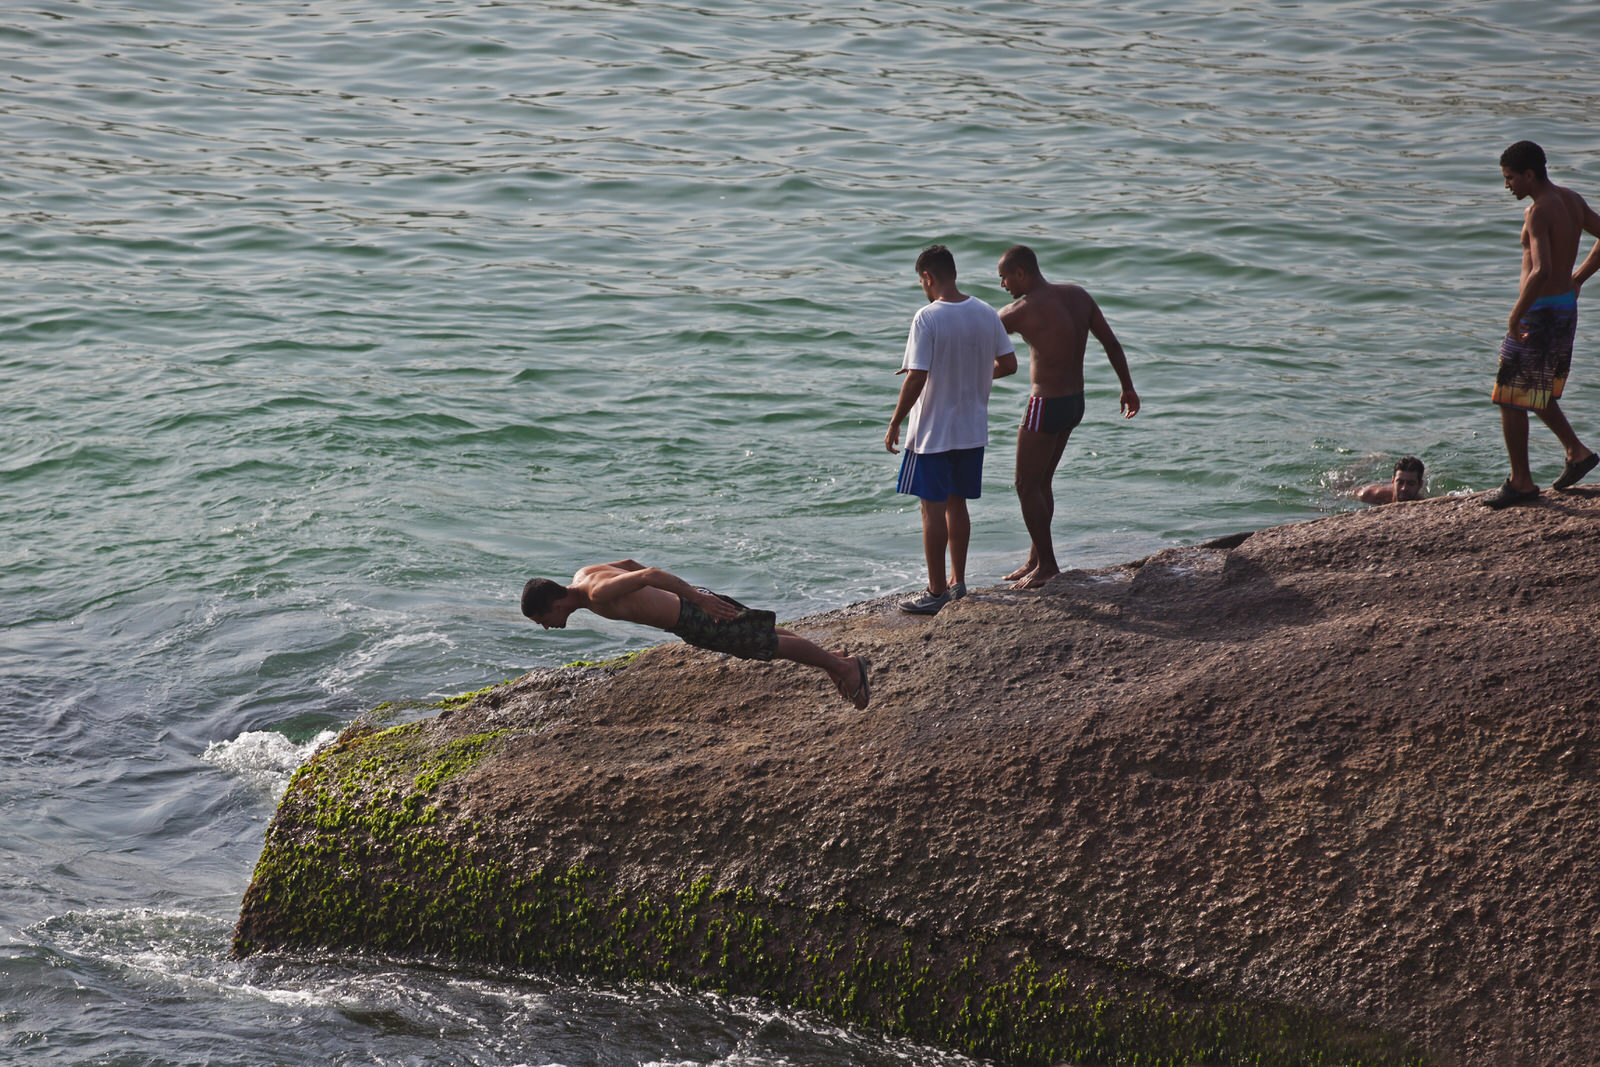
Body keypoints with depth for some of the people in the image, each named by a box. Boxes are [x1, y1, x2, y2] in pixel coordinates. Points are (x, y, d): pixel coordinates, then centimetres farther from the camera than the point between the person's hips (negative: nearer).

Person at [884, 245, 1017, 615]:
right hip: (973, 430, 6)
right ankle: (958, 581, 26)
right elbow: (1008, 364, 6)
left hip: (933, 430, -6)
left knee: (933, 508, 1)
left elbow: (916, 379, -21)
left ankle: (936, 592, 4)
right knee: (957, 504, 18)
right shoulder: (987, 314, 0)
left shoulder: (928, 318, -18)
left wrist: (895, 423, -10)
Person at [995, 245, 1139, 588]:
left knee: (1027, 486, 3)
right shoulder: (1079, 296, 3)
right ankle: (1035, 559, 24)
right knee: (1041, 483, 18)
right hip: (1075, 402, 8)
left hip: (1046, 406, -8)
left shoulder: (1023, 311, -18)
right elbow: (1111, 343, 9)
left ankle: (1046, 563, 7)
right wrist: (1128, 388, 19)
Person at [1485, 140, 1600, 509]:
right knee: (1535, 391, 24)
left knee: (1510, 398, 2)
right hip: (1566, 306, 9)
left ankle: (1521, 483, 9)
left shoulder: (1538, 212, -22)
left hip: (1540, 311, -9)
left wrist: (1515, 316, -25)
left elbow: (1541, 271, -33)